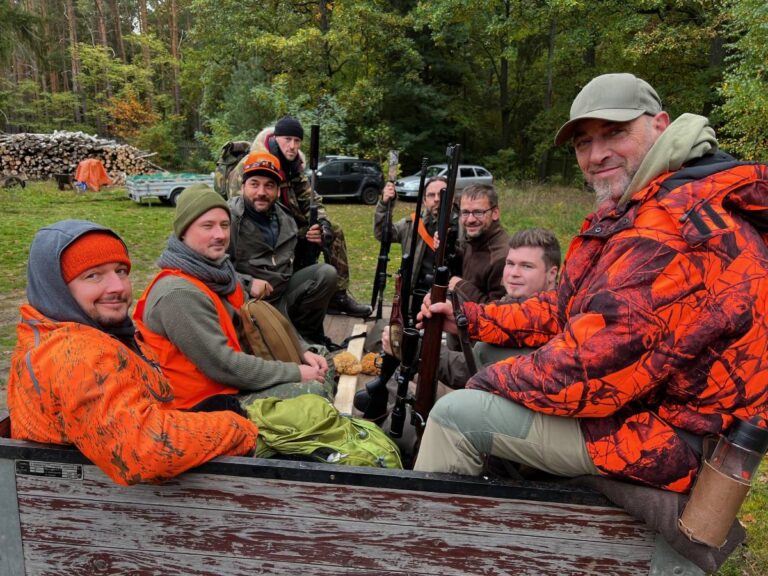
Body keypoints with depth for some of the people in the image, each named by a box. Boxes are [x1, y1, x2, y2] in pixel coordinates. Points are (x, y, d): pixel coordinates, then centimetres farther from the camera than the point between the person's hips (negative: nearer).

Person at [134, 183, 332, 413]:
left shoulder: (219, 272, 4)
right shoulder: (179, 294, -24)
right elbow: (223, 366, -24)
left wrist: (302, 353, -1)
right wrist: (296, 373, -17)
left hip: (237, 383, 9)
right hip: (207, 402, -8)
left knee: (323, 377, 8)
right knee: (314, 392, -16)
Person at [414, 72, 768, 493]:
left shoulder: (679, 226, -26)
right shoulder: (630, 212, 9)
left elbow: (593, 361, -31)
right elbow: (566, 308, 12)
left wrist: (491, 381, -15)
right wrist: (472, 318, 4)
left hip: (665, 436, -11)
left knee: (455, 414, -14)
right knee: (486, 354, 19)